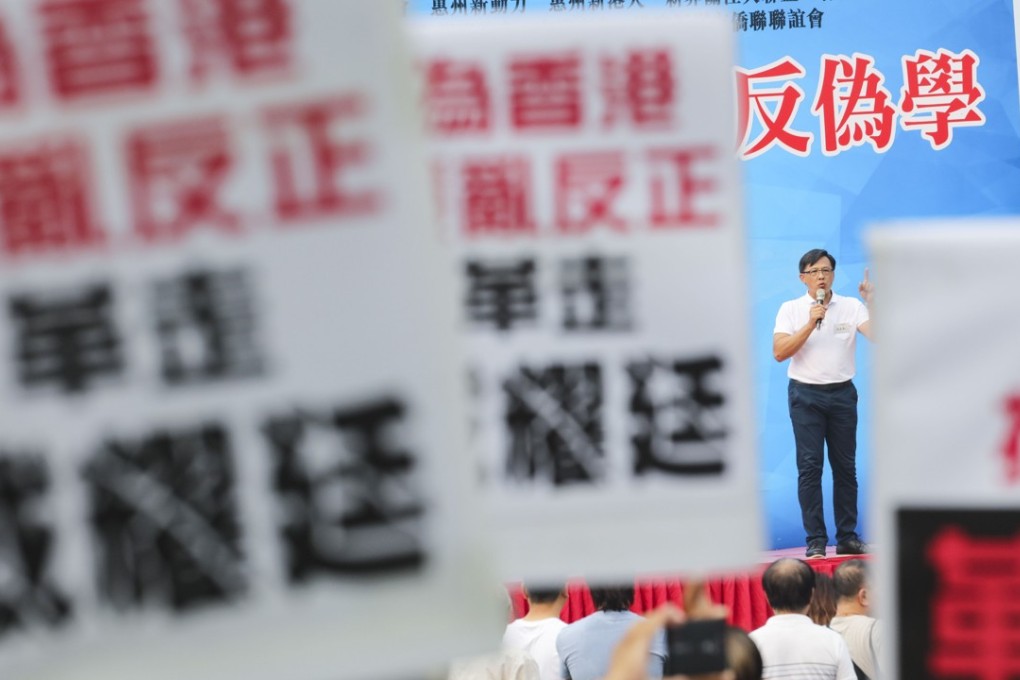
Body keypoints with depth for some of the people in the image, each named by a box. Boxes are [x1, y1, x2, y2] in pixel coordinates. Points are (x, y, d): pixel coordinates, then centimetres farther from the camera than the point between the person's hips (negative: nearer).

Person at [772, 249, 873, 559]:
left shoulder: (851, 306, 3)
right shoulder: (791, 309, 0)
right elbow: (779, 352, -12)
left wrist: (871, 303, -20)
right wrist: (811, 323, -17)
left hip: (842, 393, 2)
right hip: (806, 394, -2)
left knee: (845, 466, 7)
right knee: (810, 466, -4)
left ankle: (847, 538, 15)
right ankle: (815, 541, 1)